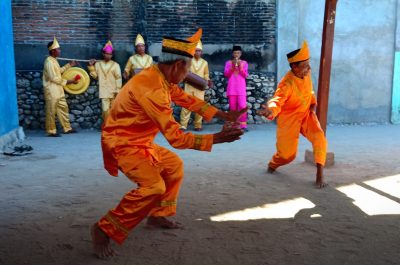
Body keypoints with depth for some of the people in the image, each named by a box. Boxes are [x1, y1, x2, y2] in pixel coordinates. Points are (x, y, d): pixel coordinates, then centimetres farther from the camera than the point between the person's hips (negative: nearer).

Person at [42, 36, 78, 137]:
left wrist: (69, 65, 19)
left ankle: (67, 128, 22)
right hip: (51, 91, -10)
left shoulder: (54, 60, 11)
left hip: (58, 90, 10)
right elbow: (53, 78, -21)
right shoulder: (49, 62, -18)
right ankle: (51, 131, 6)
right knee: (51, 111, -2)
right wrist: (67, 81, -14)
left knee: (63, 108, 13)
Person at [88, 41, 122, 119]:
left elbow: (118, 78, -4)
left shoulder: (115, 65, -1)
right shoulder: (98, 64, 6)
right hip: (104, 92, 1)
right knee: (105, 110, -5)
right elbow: (95, 76, 9)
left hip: (113, 92, -1)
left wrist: (117, 90, -10)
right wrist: (91, 66, 0)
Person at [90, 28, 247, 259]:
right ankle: (105, 229, -12)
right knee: (154, 186, -26)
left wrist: (223, 115, 10)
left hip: (139, 142, 10)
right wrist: (216, 138, -27)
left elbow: (187, 99, 13)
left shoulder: (161, 78, -1)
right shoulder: (152, 89, -31)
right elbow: (176, 138, -32)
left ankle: (158, 215, 31)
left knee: (174, 165, 21)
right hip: (122, 144, -10)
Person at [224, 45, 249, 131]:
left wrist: (240, 67, -12)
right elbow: (226, 74, 0)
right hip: (231, 88, 1)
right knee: (233, 107, 1)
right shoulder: (228, 63, 9)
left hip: (241, 88, -1)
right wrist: (232, 67, -12)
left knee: (242, 106, -12)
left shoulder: (244, 63, 9)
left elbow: (245, 75, 2)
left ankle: (243, 125, -11)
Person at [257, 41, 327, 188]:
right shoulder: (287, 84, -28)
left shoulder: (306, 73, -8)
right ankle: (272, 164, 38)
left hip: (306, 114, 5)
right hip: (289, 119, -5)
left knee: (320, 139, -21)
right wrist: (270, 110, -63)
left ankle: (320, 174, -12)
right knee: (287, 155, 3)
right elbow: (277, 101, -41)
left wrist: (312, 103, 2)